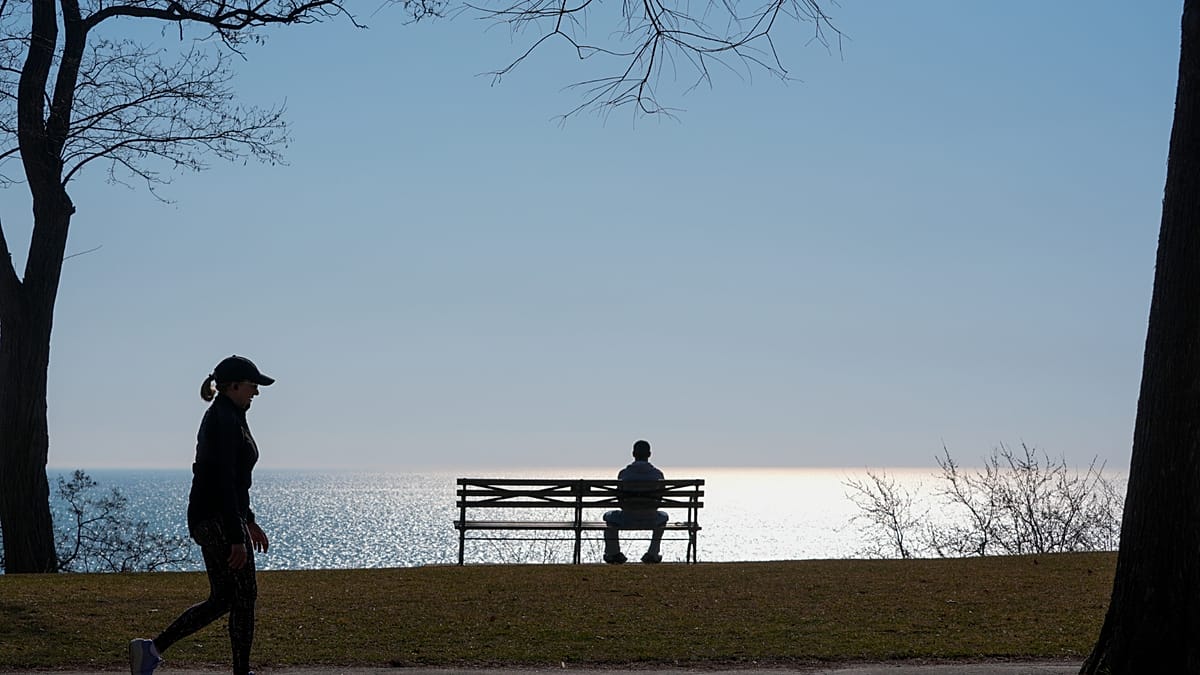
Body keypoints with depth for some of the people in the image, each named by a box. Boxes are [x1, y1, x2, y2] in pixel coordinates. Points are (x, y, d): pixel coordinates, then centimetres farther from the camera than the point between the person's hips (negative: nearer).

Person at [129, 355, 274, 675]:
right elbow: (224, 483, -21)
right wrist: (237, 537, -22)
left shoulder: (225, 417, 17)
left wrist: (248, 521, 27)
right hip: (218, 519, -10)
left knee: (223, 599, 9)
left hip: (211, 518, 10)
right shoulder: (225, 421, -15)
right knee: (244, 595, -4)